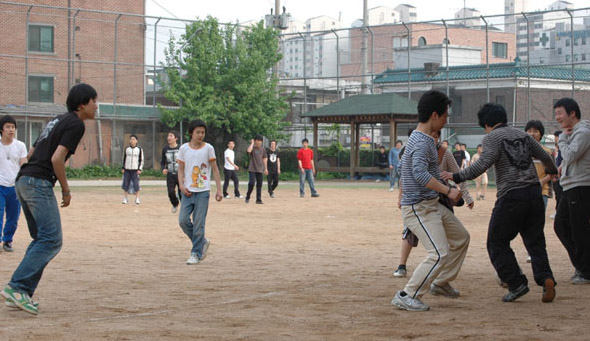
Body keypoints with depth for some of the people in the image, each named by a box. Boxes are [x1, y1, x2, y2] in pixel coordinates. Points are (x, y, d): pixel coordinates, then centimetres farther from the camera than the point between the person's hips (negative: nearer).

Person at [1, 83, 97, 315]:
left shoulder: (57, 121, 23)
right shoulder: (76, 124, -5)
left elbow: (31, 154, 24)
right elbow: (56, 159, -16)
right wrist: (66, 190, -6)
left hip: (22, 181, 10)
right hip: (39, 183, -10)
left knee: (42, 239, 13)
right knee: (51, 241, -11)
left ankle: (22, 295, 8)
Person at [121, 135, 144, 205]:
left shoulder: (139, 149, 3)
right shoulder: (127, 149, 9)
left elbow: (141, 160, 5)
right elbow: (124, 159, 16)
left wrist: (140, 169, -5)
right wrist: (122, 168, 8)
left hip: (135, 170, -2)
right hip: (127, 170, 2)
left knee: (136, 184, -7)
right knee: (126, 184, 2)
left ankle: (137, 199, -1)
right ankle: (125, 198, 10)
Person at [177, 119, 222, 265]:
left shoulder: (208, 148, -1)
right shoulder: (184, 148, 4)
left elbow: (215, 169, 3)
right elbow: (181, 169, 9)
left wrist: (219, 189, -2)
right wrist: (181, 185, -6)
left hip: (203, 191, -2)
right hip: (188, 191, 2)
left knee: (199, 223, -4)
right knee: (183, 220, -5)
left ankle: (196, 253, 5)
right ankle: (203, 242, 17)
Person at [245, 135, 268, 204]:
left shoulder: (263, 149, 11)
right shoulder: (252, 147, -1)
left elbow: (264, 159, 16)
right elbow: (249, 150, -25)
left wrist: (266, 168, 13)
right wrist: (252, 143, -11)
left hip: (260, 169, 4)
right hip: (252, 169, -4)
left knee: (259, 185, 2)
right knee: (251, 183, -14)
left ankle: (259, 199, 6)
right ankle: (247, 197, 4)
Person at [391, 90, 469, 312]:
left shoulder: (424, 140, 12)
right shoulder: (422, 142, -21)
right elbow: (419, 173, -37)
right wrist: (447, 191, -34)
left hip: (432, 205, 11)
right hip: (419, 208, -11)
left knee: (461, 238, 21)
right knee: (439, 253, -17)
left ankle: (441, 283, 31)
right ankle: (407, 296, -10)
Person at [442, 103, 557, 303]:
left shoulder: (492, 138, -1)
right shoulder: (522, 135, 18)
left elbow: (484, 163, -16)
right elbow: (544, 156, 28)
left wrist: (458, 177, -15)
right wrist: (551, 170, 49)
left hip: (511, 195, -6)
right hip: (534, 191, 6)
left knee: (497, 243, 6)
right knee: (535, 241, 12)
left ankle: (517, 284, 0)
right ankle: (545, 278, -7)